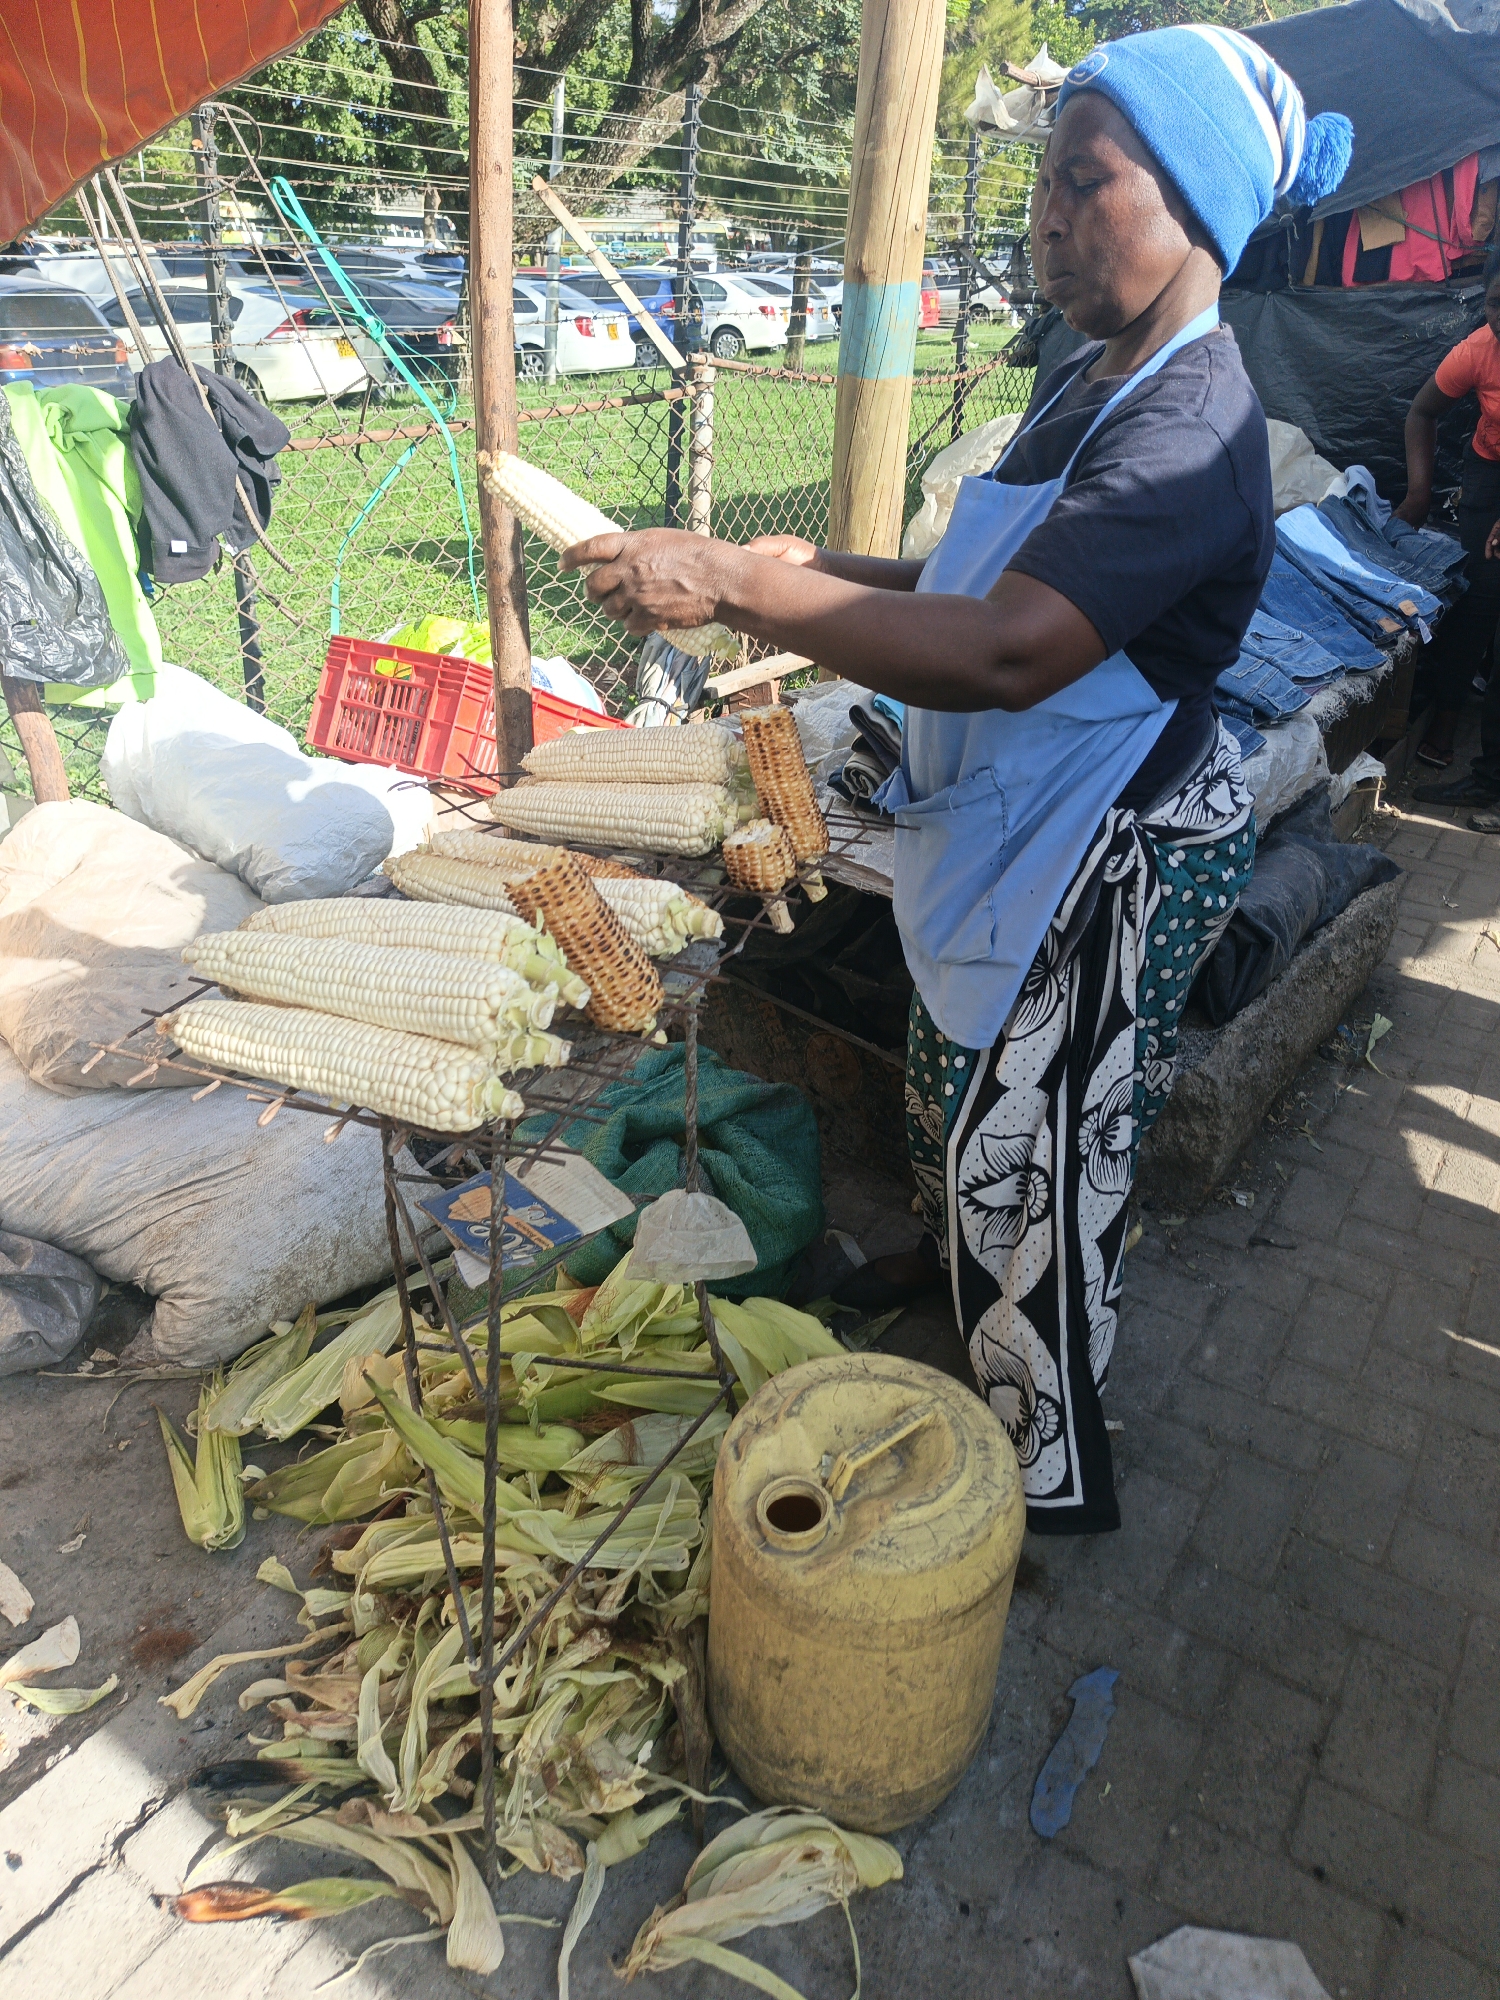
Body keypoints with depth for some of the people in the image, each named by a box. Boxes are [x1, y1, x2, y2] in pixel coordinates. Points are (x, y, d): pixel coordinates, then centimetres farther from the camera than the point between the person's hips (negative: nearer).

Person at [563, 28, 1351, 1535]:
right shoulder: (1092, 381, 8)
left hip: (1109, 857, -10)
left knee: (1027, 1152, 1)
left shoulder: (1189, 427, -24)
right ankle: (948, 1259, 55)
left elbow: (1007, 652, -37)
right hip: (1021, 824, 10)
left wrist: (735, 586, -37)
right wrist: (826, 575, 6)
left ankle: (1052, 1477, 23)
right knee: (956, 1069, 26)